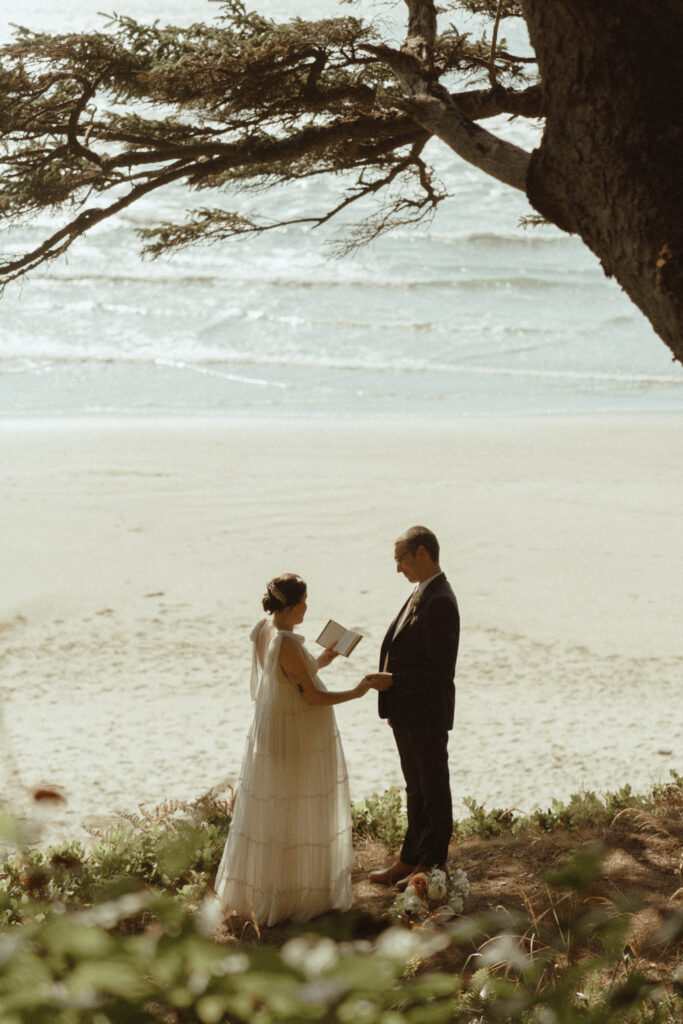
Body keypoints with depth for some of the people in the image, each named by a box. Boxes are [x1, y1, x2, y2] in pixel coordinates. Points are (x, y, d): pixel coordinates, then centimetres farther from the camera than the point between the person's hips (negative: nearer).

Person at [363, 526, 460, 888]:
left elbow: (439, 669, -24)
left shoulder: (440, 602, -22)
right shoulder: (421, 594, 9)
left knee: (433, 790, 5)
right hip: (407, 714, 9)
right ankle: (410, 859, 27)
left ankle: (433, 864, 16)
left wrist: (392, 681, -21)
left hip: (427, 715, -9)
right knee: (415, 789, 17)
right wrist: (395, 703, 17)